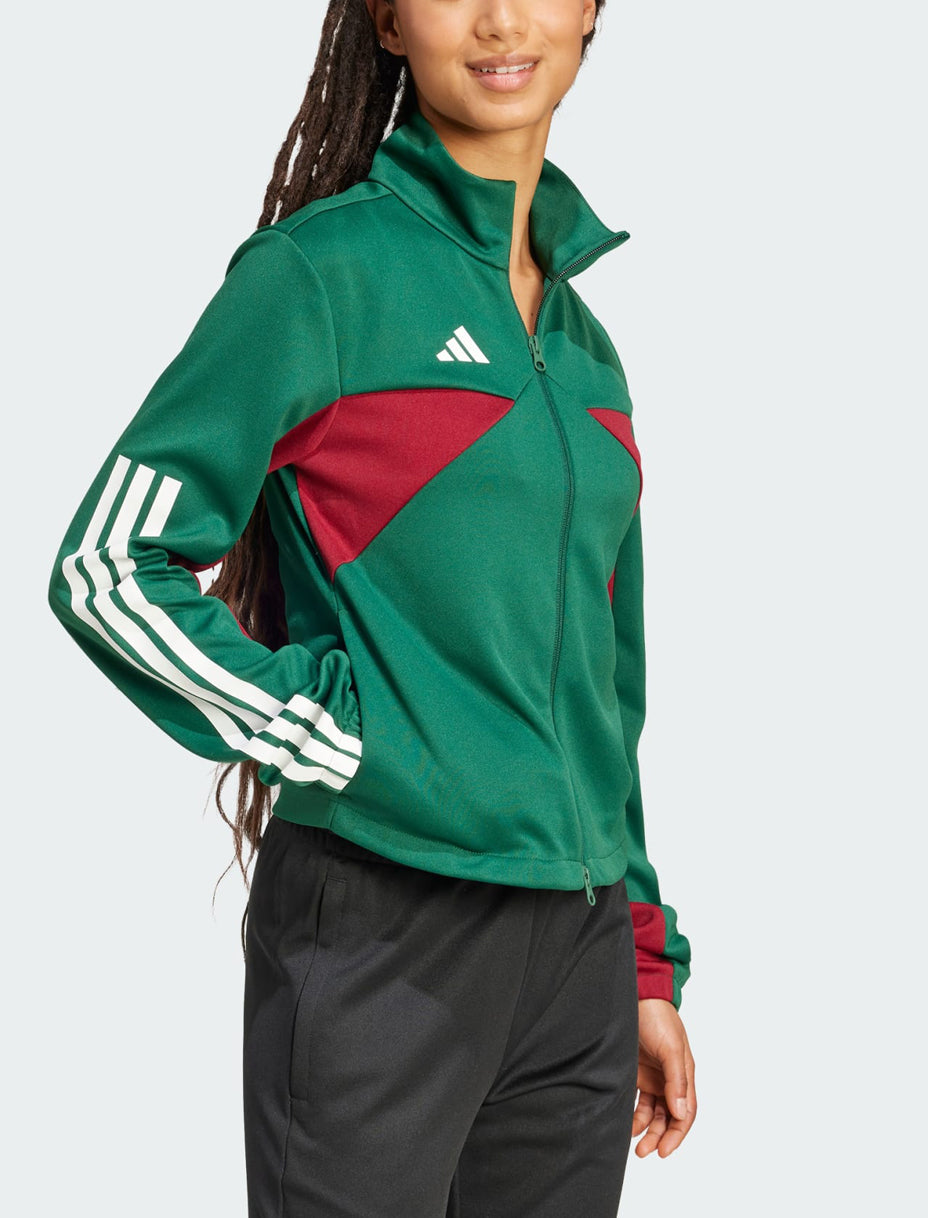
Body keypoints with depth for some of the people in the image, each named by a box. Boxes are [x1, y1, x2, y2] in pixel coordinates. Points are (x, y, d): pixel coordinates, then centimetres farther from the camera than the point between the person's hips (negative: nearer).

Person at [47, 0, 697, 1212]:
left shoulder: (582, 339, 13)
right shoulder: (325, 270, -7)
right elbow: (110, 569, -10)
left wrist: (647, 966, 17)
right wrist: (344, 741, -13)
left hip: (576, 950, 6)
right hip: (380, 937, -6)